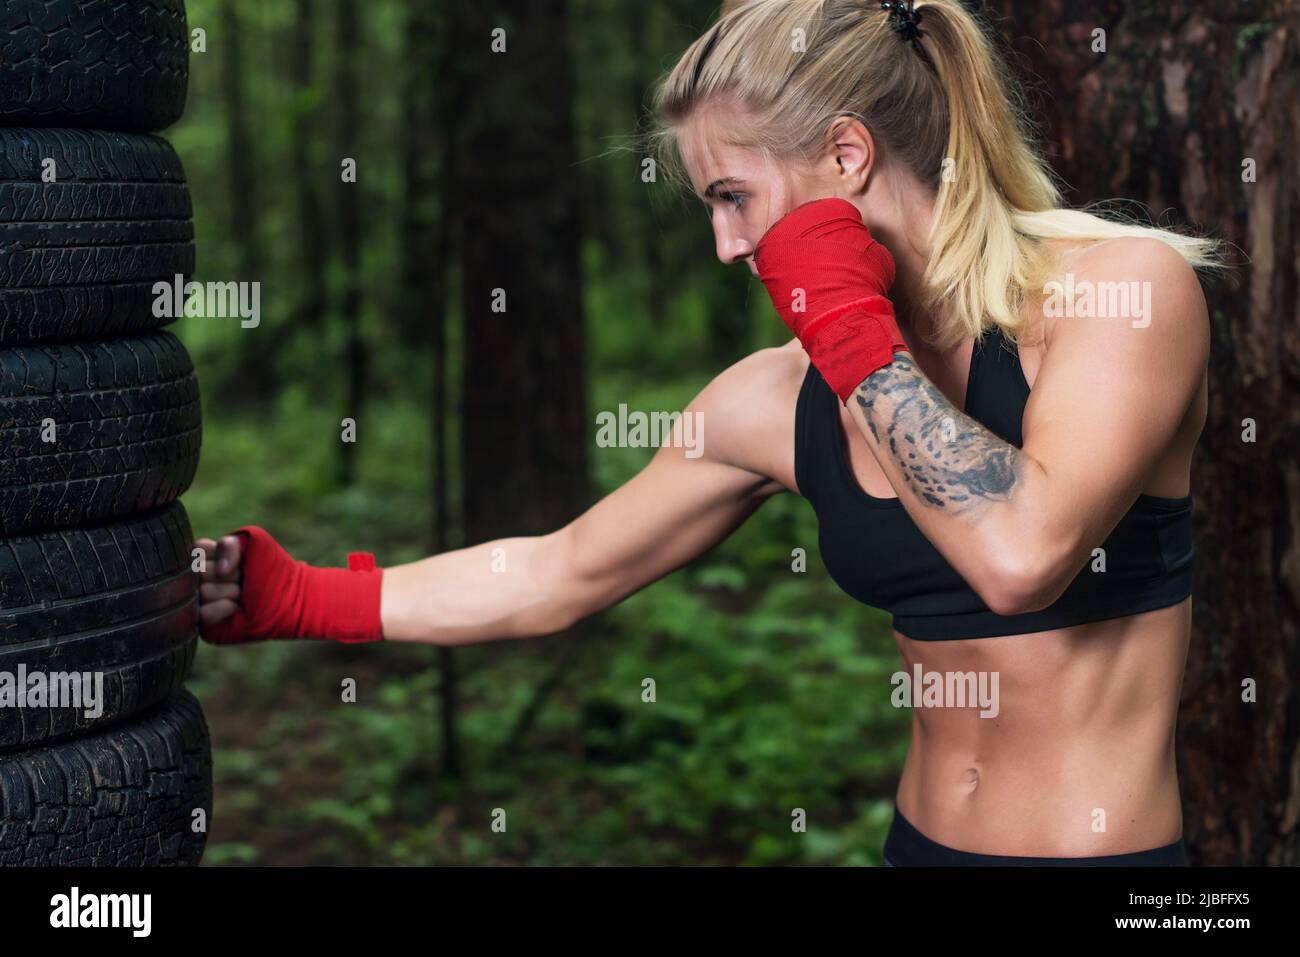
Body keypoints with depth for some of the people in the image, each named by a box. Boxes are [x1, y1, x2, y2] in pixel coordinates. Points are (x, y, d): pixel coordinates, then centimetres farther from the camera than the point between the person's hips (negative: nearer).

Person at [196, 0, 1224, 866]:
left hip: (1104, 840, -5)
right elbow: (556, 576, 9)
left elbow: (1023, 554, -28)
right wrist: (297, 600, 5)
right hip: (921, 838, 5)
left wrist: (848, 326, -19)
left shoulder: (1127, 285, -13)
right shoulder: (777, 402, 1)